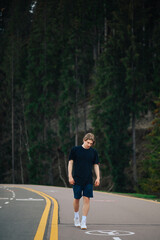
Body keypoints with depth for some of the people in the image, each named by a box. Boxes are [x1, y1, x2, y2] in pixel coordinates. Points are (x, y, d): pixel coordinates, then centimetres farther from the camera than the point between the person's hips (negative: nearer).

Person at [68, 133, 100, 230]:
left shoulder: (94, 152, 6)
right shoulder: (75, 150, 0)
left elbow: (96, 165, 11)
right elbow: (71, 163, 3)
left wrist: (98, 178, 3)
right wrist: (70, 176, -3)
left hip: (88, 180, 1)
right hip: (77, 179, -1)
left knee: (87, 199, -7)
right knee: (77, 199, 6)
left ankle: (84, 221, -4)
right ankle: (76, 216, 31)